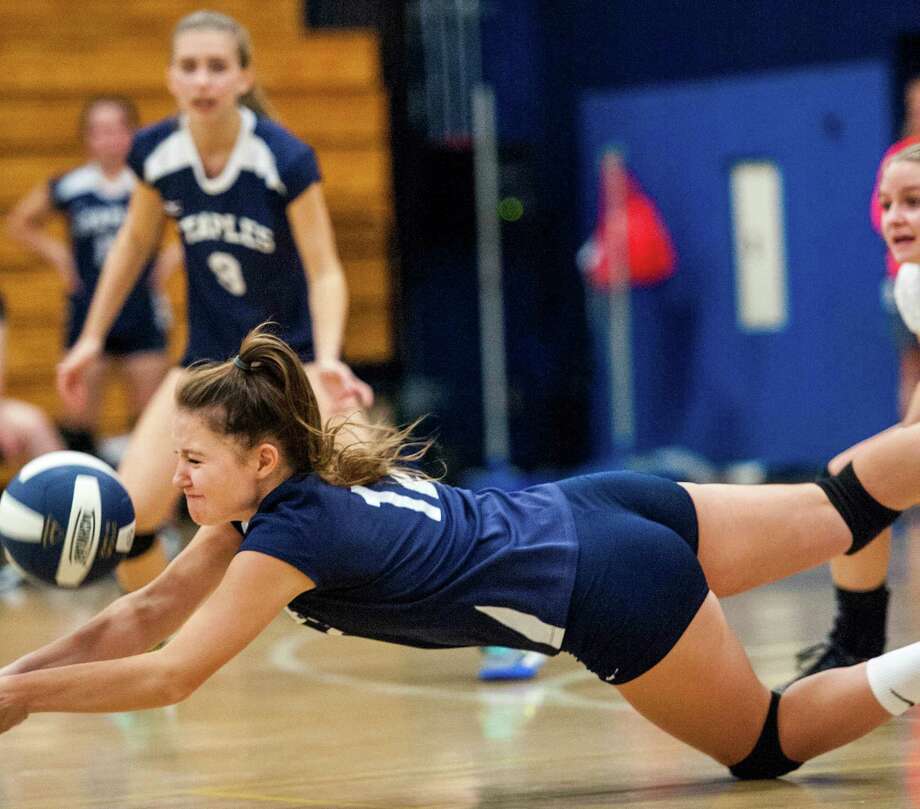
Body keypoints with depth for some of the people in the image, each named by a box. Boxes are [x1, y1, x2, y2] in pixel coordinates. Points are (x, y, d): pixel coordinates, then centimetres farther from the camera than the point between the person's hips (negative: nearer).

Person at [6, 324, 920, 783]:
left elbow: (168, 676, -24)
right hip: (588, 514, 8)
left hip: (615, 592, -8)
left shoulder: (292, 532, -23)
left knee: (765, 745, 7)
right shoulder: (265, 490, -1)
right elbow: (146, 615, 3)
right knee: (845, 503, 17)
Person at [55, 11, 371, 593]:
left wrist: (328, 359, -34)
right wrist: (92, 337, 12)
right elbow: (135, 244, 10)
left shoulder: (287, 159, -21)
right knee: (127, 517, -9)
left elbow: (325, 271, -17)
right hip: (209, 359, 4)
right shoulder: (156, 153, -9)